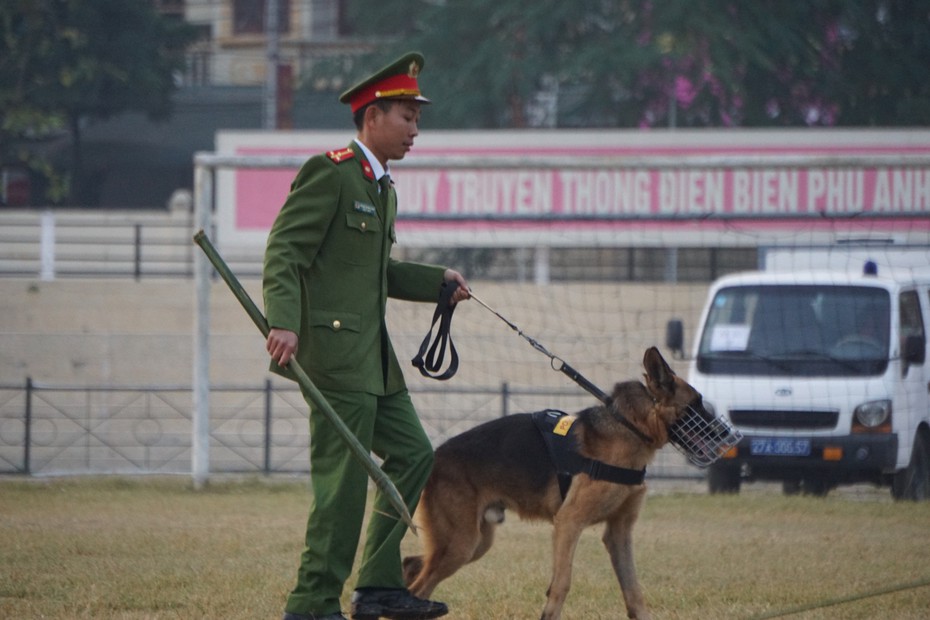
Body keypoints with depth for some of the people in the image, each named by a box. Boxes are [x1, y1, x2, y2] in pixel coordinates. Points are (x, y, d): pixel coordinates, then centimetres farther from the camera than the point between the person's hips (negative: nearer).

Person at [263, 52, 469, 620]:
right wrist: (284, 323, -30)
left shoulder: (384, 189, 19)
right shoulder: (329, 173, -11)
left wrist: (437, 280, 16)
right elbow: (284, 252, -19)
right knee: (343, 480, -9)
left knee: (412, 455, 12)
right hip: (333, 349, -10)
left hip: (373, 357, 10)